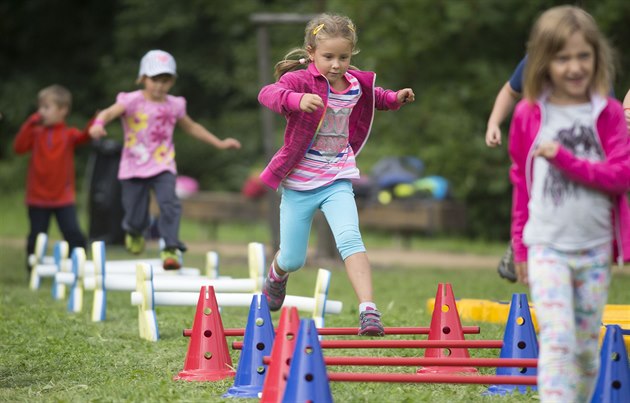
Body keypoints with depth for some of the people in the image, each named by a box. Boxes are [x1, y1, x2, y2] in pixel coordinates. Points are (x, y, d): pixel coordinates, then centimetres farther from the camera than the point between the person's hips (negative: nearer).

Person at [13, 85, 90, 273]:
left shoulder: (69, 134, -1)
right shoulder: (36, 133, 4)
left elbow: (83, 137, -20)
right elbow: (19, 147, -9)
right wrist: (30, 124, -15)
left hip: (64, 197, -1)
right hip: (38, 198, 1)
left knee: (74, 234, -6)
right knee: (36, 237, 8)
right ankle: (33, 270, 20)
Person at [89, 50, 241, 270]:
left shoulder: (174, 105, 4)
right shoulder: (132, 101, -10)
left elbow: (192, 128, 21)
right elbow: (109, 112, -28)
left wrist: (219, 143, 20)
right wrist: (99, 123, -51)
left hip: (163, 166, 2)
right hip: (134, 167, -2)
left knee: (169, 202, -24)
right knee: (135, 217, 5)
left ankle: (171, 249, -17)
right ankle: (134, 233, 42)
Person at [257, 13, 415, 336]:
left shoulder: (356, 83, 1)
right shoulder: (300, 80, -17)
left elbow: (375, 97, 27)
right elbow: (268, 93, -39)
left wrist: (395, 98, 8)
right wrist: (297, 99, -58)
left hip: (337, 182, 2)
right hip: (298, 183, -2)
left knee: (350, 240, -23)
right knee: (293, 259, 11)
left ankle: (368, 310, -29)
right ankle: (276, 275, 48)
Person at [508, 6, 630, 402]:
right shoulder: (528, 115, 2)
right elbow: (521, 182, 11)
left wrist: (565, 158, -18)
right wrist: (519, 247, 15)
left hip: (595, 246, 1)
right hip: (546, 245, -1)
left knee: (587, 345, 10)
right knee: (557, 337, -16)